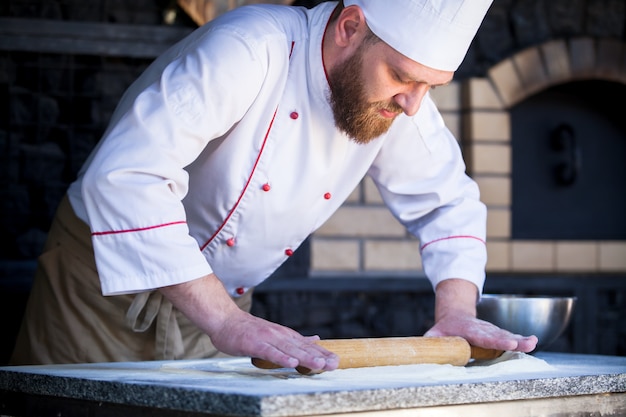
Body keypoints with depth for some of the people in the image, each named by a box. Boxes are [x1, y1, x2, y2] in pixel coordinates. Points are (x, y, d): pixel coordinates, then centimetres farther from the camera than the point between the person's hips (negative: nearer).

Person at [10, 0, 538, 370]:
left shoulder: (399, 96, -9)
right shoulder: (249, 49, -30)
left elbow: (447, 200, 4)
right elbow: (124, 177, -40)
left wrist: (457, 310, -14)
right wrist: (225, 321, -44)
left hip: (216, 305, 6)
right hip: (107, 286, -5)